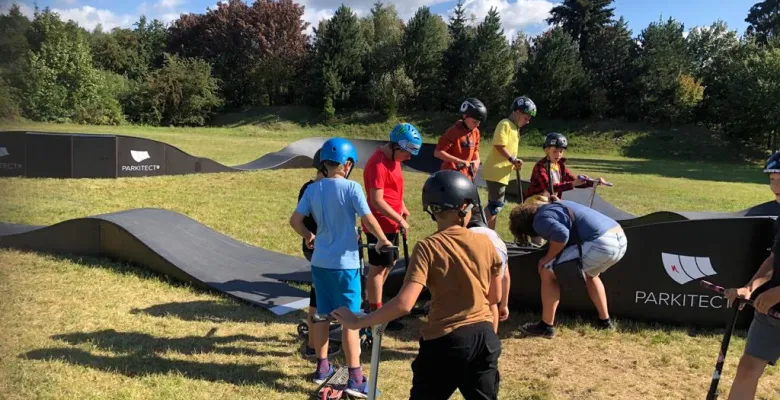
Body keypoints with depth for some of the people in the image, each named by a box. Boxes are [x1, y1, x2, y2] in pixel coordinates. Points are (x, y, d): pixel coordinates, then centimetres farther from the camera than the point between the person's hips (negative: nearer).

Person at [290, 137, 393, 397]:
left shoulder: (312, 189, 1)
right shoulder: (351, 187, -13)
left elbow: (295, 221, 0)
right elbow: (369, 220, -16)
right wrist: (383, 240, 1)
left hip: (320, 261, 5)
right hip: (345, 263, -5)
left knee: (322, 314, 18)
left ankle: (322, 367, 29)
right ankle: (355, 379, 3)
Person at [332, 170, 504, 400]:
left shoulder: (428, 248, -13)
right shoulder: (485, 242, -1)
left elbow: (404, 304, -22)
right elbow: (495, 297, 10)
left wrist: (358, 322, -13)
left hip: (445, 341, -3)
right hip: (484, 337, 4)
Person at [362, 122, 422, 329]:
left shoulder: (393, 158, 6)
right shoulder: (378, 164, -24)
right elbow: (377, 201, -25)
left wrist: (403, 208, 12)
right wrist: (399, 219, -20)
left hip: (390, 224, 10)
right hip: (380, 225, -10)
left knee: (389, 263, 20)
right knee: (378, 267, 0)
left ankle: (371, 301, 35)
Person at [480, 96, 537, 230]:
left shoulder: (515, 127, 18)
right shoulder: (505, 124, -12)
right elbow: (499, 145, -21)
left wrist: (514, 162, 5)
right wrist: (513, 159, -17)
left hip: (502, 172, 10)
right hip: (496, 172, -10)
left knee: (496, 204, 14)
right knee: (496, 205, -10)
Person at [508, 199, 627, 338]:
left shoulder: (539, 221, -1)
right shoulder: (555, 206, 27)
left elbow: (561, 234, -20)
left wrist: (547, 258, -4)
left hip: (600, 244, -9)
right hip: (621, 239, 9)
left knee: (548, 272, 2)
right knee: (590, 274, 37)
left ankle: (546, 327, 8)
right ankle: (605, 321, 39)